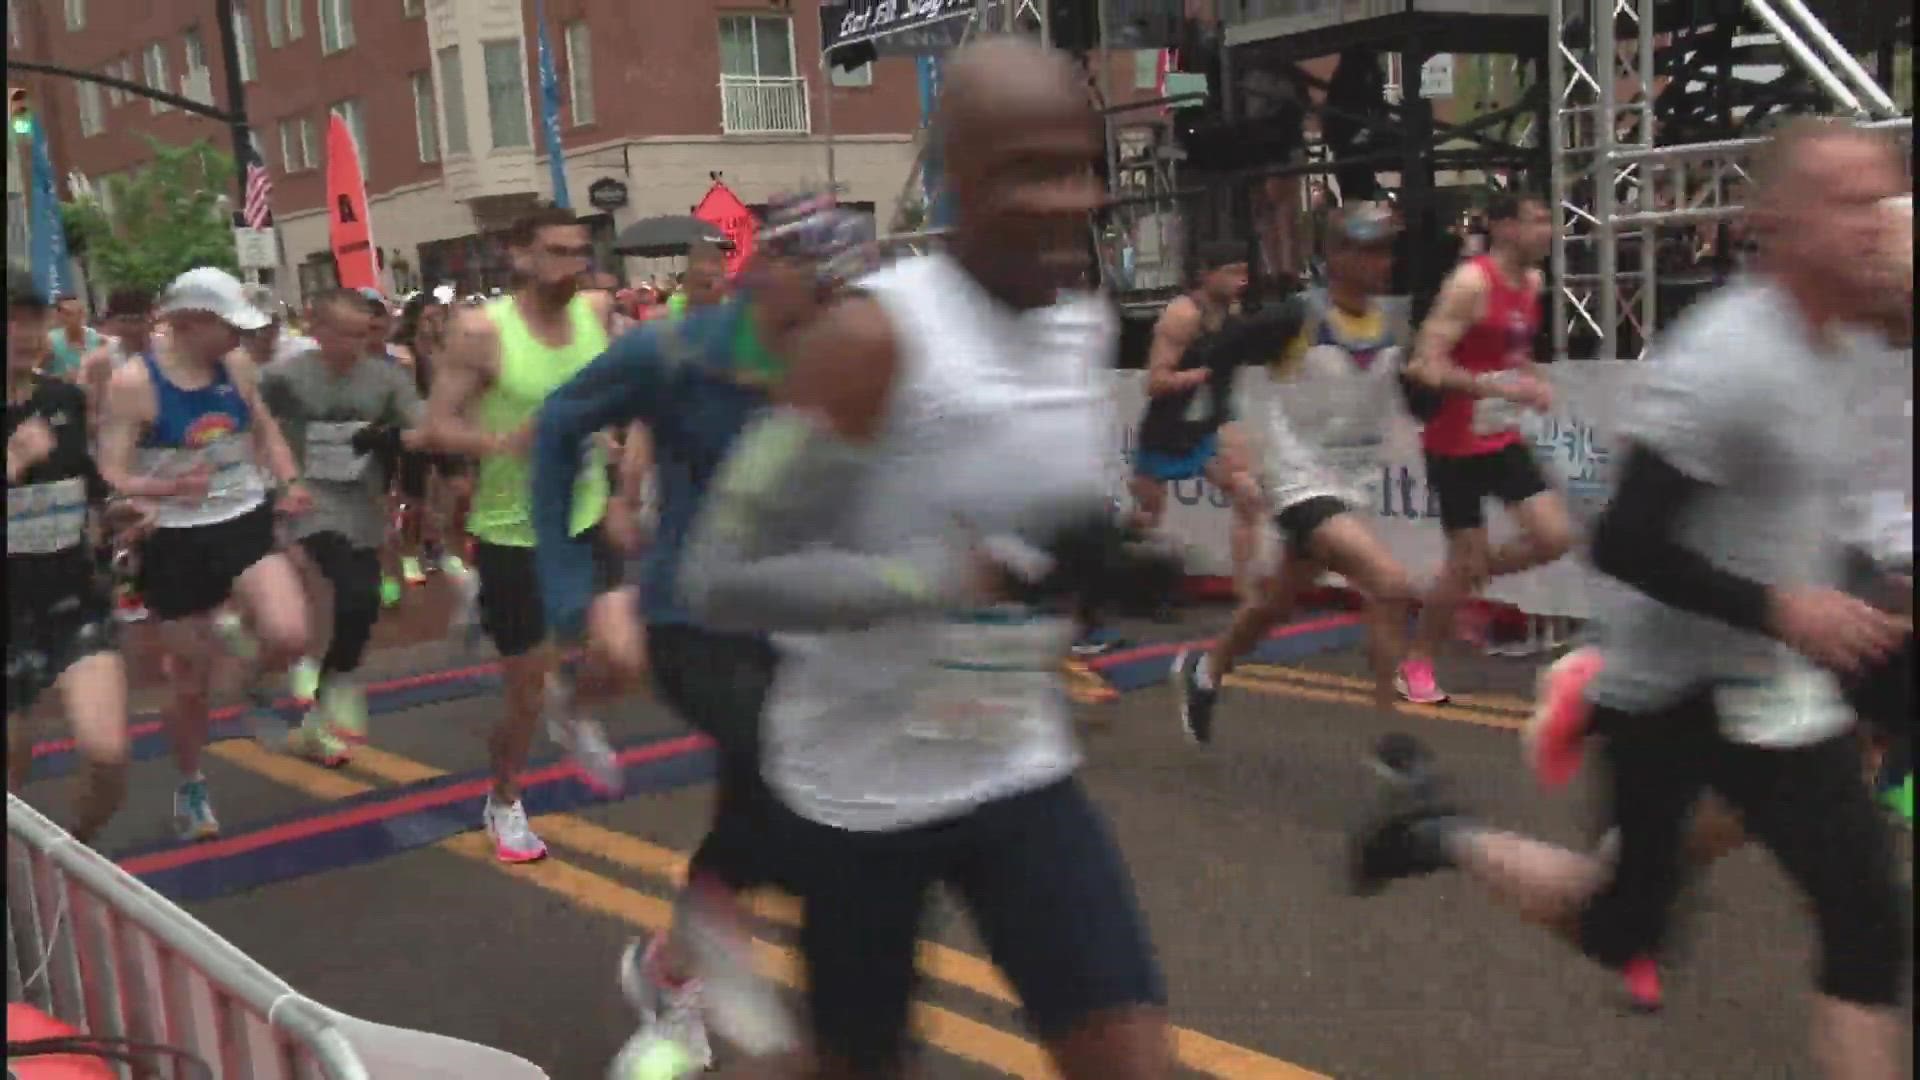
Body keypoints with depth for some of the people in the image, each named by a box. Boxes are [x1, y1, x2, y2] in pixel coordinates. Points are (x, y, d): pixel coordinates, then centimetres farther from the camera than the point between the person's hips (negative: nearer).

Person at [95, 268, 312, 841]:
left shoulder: (237, 367, -1)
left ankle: (258, 687, 14)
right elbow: (110, 478, -15)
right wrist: (167, 487, -34)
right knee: (191, 682, 8)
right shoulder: (132, 384, -15)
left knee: (289, 636, -24)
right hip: (177, 543, -3)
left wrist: (290, 482, 0)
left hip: (248, 525, 3)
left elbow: (265, 430, 17)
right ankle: (191, 786, 35)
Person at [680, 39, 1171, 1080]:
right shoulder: (873, 337, -22)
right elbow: (720, 578, -24)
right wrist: (955, 575, -29)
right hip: (860, 787, -5)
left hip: (1020, 773, 5)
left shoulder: (1090, 327, 1)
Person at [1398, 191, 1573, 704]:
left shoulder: (1533, 283, 6)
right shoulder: (1470, 283, -20)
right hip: (1455, 445, -7)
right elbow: (1426, 367, -26)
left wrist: (1535, 381, 4)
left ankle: (1471, 577, 23)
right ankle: (1416, 665, 18)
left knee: (1556, 537, -2)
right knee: (1464, 561, -1)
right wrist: (1503, 387, -29)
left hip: (1503, 438, 7)